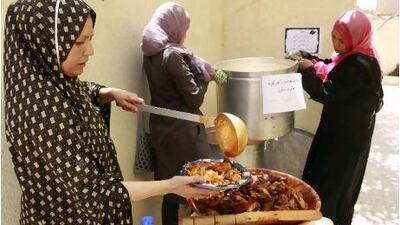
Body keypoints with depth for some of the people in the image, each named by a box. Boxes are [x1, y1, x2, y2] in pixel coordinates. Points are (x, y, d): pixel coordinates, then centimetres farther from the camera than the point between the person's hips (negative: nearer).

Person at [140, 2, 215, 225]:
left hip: (161, 127, 9)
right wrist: (204, 76, -1)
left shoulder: (151, 54, 5)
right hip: (181, 130, -8)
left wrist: (192, 66, 3)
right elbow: (194, 99, -16)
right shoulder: (173, 54, -21)